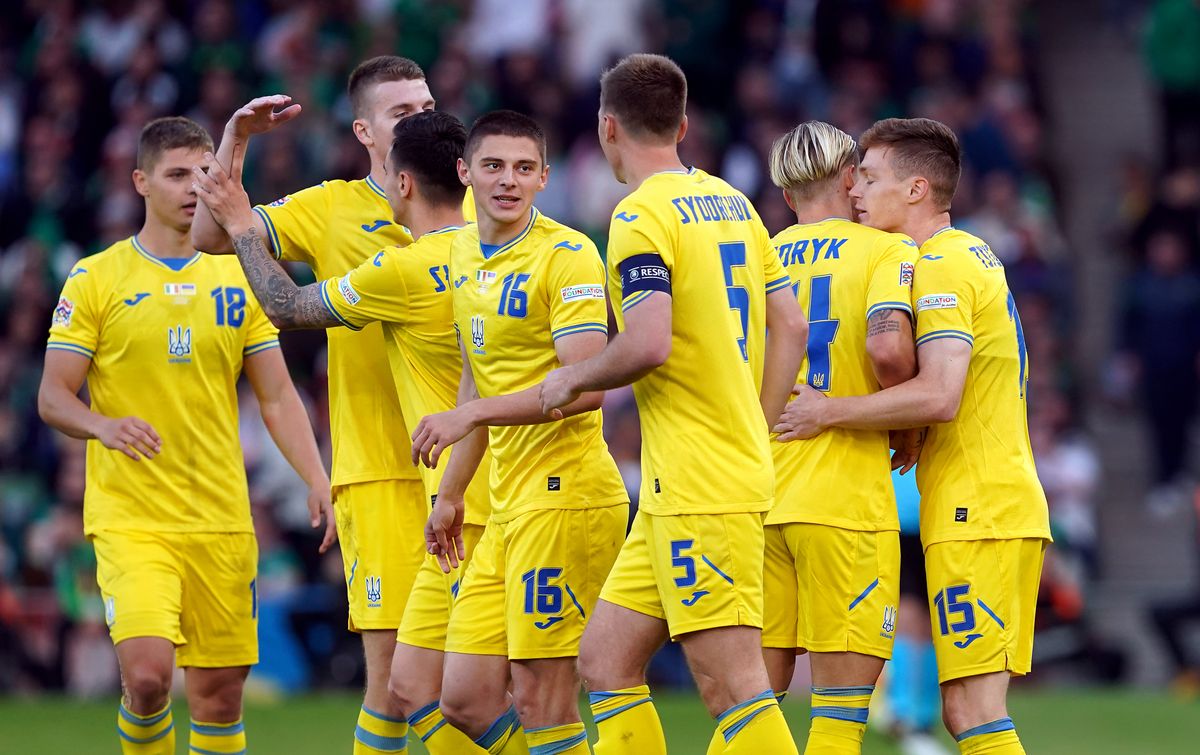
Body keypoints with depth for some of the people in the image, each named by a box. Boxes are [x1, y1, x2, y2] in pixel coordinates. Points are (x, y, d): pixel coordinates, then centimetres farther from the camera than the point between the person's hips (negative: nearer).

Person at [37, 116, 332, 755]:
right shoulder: (95, 280, -1)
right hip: (129, 517, -4)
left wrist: (317, 480, -2)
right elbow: (52, 397, -2)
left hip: (222, 521, 4)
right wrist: (104, 426, -23)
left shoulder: (237, 279, 10)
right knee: (148, 673, -21)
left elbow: (277, 397, 12)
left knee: (219, 693, 4)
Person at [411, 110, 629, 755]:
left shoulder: (566, 254, -10)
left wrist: (469, 416, -20)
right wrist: (450, 492, 28)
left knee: (542, 699, -8)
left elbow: (586, 387, -20)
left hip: (566, 497, -9)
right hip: (506, 508, 9)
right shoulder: (463, 253, 16)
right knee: (464, 700, 7)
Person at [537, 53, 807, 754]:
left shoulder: (641, 214, -11)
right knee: (606, 658, 12)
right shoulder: (732, 201, 15)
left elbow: (649, 343, -23)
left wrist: (574, 378, -5)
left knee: (733, 685, -11)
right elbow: (790, 327, 17)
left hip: (698, 484, -9)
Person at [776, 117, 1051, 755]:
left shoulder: (940, 266, -11)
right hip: (1011, 509, 10)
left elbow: (938, 395, -23)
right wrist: (907, 436, 13)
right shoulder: (975, 256, 21)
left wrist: (826, 413, -15)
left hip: (975, 516, -10)